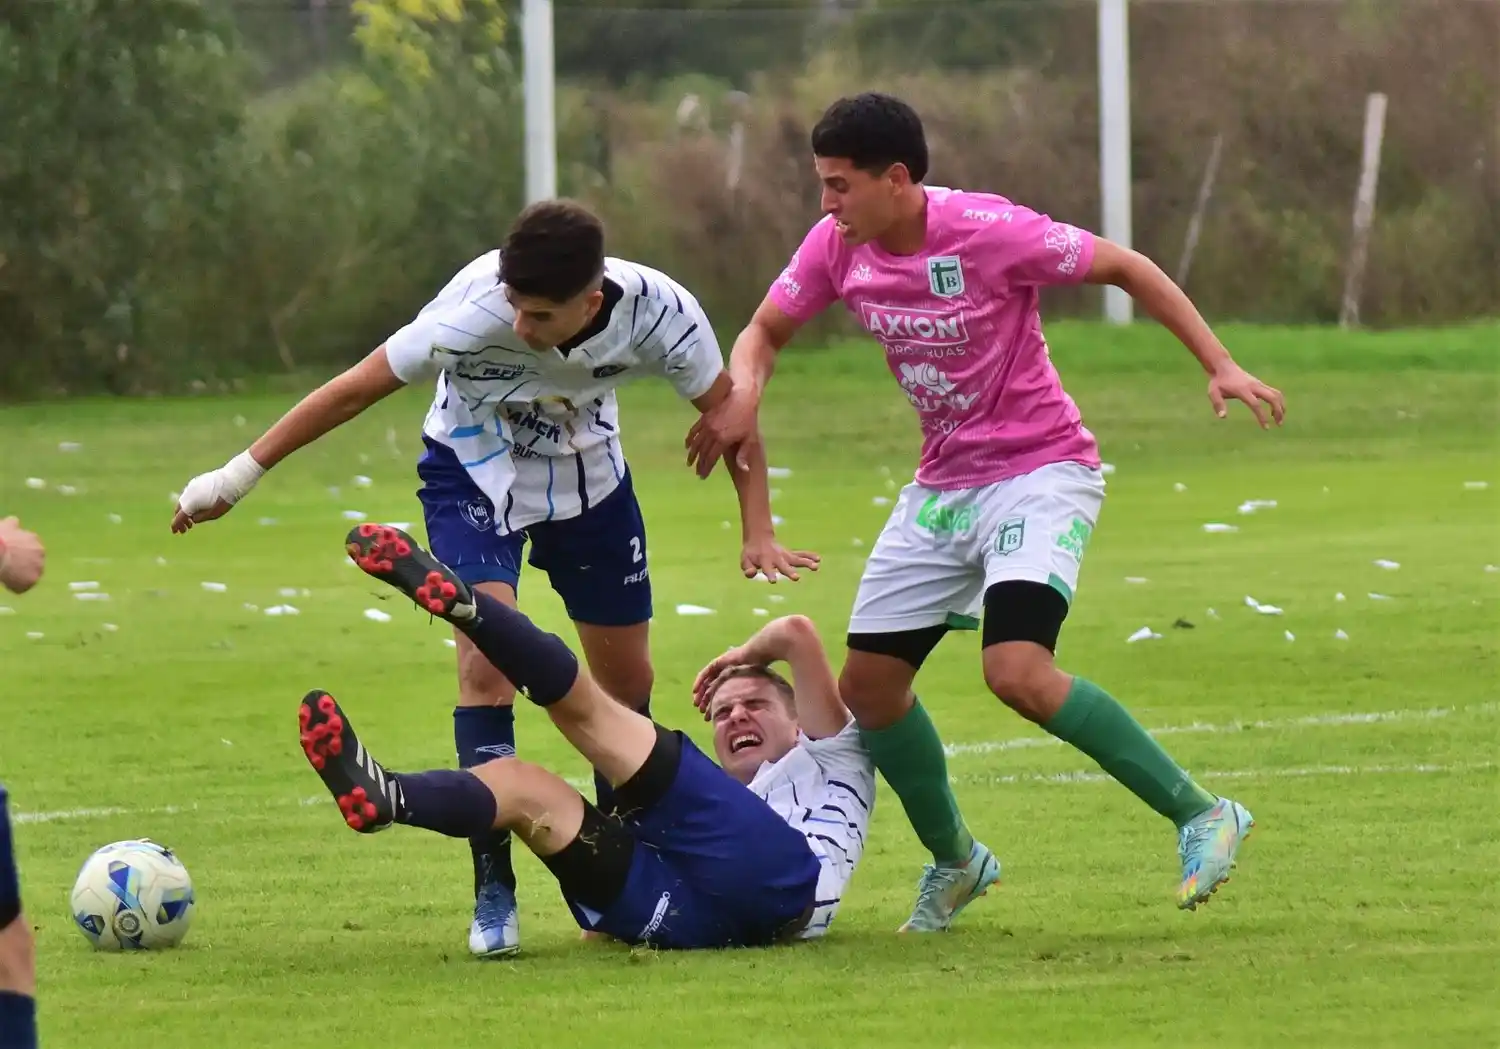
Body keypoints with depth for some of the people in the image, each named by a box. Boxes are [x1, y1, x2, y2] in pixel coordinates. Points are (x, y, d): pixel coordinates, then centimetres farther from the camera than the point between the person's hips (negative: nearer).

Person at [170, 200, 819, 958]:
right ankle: (492, 892, -15)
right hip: (474, 472, -3)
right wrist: (241, 474, -24)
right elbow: (358, 388, -28)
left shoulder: (659, 312, -30)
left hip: (589, 475, 3)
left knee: (627, 678, 7)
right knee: (489, 659, -21)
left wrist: (757, 532, -18)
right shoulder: (477, 309, -38)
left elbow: (727, 411, -11)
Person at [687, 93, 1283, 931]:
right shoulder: (838, 248, -3)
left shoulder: (991, 232, -20)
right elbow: (766, 332, 12)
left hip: (1042, 474, -7)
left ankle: (1202, 816, -17)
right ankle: (955, 861, 26)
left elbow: (1128, 269, -10)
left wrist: (1220, 366, -16)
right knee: (869, 685, 4)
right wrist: (743, 395, -11)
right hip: (942, 486, 7)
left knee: (1018, 671, -27)